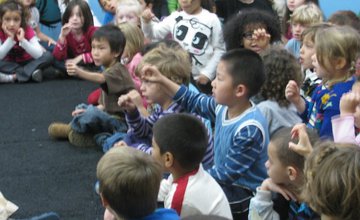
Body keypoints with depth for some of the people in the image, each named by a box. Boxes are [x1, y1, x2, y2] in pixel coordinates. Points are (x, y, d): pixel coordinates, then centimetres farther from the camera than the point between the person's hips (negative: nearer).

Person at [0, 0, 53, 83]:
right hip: (10, 64, -1)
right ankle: (30, 72, -25)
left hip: (27, 62, 1)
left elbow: (39, 54, -26)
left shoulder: (27, 30, -17)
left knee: (48, 56, -25)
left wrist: (22, 40, -36)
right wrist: (10, 39, -33)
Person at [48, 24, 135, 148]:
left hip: (121, 121, -11)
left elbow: (100, 79, -38)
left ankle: (71, 130, -6)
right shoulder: (108, 71, 16)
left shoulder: (118, 70, -15)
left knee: (92, 114, -31)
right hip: (110, 116, 11)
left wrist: (80, 72, -56)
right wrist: (88, 111, -1)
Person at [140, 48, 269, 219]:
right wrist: (161, 80, 8)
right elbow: (193, 102, 14)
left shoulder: (250, 129, -29)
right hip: (225, 181, 8)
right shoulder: (225, 107, -4)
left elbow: (226, 174, -24)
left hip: (244, 194, -8)